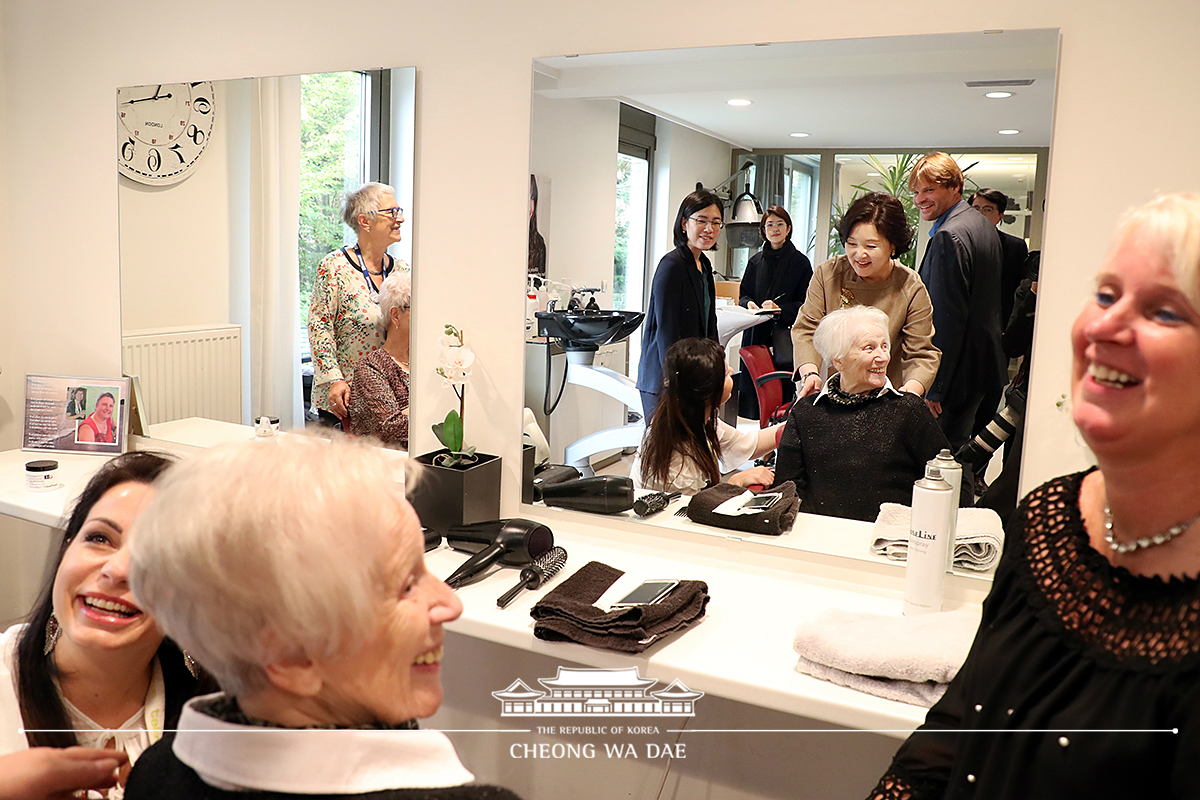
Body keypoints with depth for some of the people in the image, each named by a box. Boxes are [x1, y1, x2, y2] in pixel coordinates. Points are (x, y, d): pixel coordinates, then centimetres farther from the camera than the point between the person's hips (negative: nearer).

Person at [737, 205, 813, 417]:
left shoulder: (800, 262, 1)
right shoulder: (756, 261, 14)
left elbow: (806, 304, -1)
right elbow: (744, 294, 19)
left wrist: (780, 309, -16)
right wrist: (749, 303, -4)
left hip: (784, 339, -4)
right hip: (755, 335, 4)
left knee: (780, 394, -11)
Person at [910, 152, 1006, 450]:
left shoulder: (948, 236, -19)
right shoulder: (984, 225, 14)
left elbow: (948, 317, -22)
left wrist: (934, 389, -20)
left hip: (959, 376, -10)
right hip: (987, 367, 10)